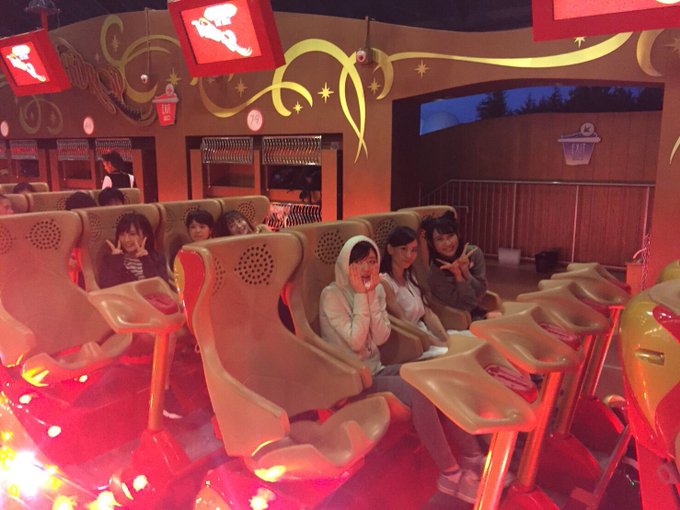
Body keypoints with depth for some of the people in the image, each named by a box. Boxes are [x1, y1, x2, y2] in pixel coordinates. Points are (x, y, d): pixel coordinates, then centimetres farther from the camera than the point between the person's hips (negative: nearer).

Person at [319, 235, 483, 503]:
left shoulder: (377, 290, 4)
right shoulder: (331, 295, -14)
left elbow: (381, 337, -7)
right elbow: (355, 342, -22)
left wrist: (371, 295, -15)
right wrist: (361, 296, -20)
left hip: (376, 370, 7)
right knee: (419, 392, -28)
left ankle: (472, 458, -5)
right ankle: (450, 473, -15)